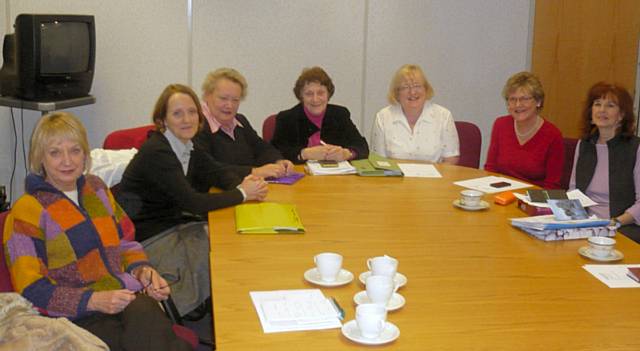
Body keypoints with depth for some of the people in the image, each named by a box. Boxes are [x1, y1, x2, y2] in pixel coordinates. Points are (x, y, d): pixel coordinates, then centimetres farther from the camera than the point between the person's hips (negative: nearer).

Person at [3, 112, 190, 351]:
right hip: (78, 318, -5)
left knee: (144, 314, -33)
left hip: (127, 297, 5)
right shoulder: (27, 211, 0)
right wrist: (94, 300, -17)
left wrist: (144, 271, 3)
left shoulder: (96, 188, 18)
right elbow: (32, 289, -4)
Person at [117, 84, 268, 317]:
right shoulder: (156, 152, -21)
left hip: (176, 225, 8)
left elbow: (218, 173, 15)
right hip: (148, 239, -8)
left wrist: (244, 184, -8)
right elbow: (193, 203, -26)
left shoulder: (189, 147, 5)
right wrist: (242, 194, -16)